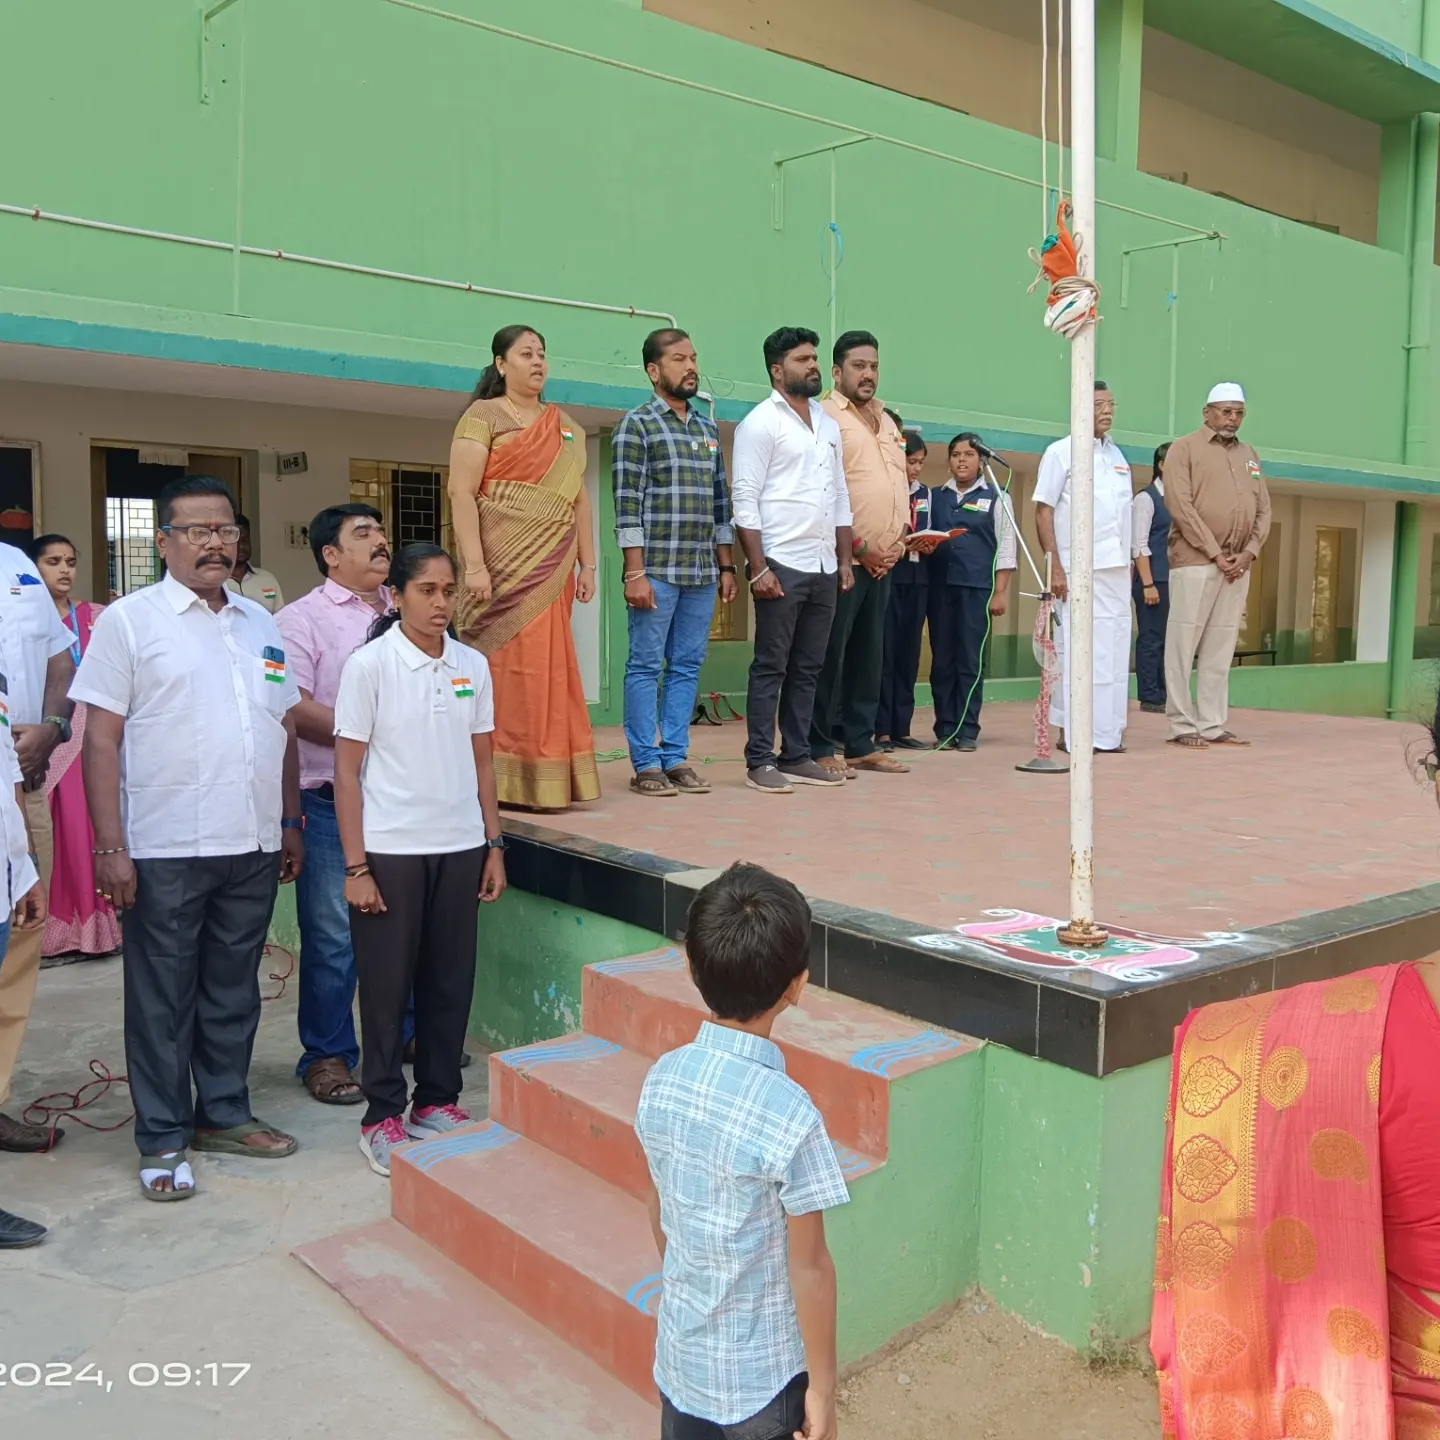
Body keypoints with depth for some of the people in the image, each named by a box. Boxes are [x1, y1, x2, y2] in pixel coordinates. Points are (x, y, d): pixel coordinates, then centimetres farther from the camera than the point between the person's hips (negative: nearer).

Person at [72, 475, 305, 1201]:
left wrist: (291, 825, 15)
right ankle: (163, 1139, 18)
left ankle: (224, 1113, 29)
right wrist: (110, 847, -12)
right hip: (165, 851, -5)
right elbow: (102, 740, -7)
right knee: (163, 1000, 5)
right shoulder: (130, 620, -3)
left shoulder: (260, 622, 12)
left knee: (233, 991, 15)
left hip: (253, 848, 5)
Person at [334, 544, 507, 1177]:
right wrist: (355, 867, -10)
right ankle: (382, 1115, 18)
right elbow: (347, 773, -7)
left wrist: (494, 846, 8)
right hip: (390, 850, -4)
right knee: (387, 984, 5)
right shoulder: (369, 666, -7)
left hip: (459, 847, 4)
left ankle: (437, 1101, 26)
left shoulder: (471, 666, 5)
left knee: (451, 980, 11)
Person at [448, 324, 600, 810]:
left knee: (548, 669, 5)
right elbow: (461, 492, -9)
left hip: (552, 569, 5)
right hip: (504, 566, -5)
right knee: (507, 665, -7)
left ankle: (545, 780, 10)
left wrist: (587, 564, 10)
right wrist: (474, 565, -17)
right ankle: (503, 782, -2)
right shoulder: (483, 416, 0)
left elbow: (580, 499, 19)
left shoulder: (565, 427, 18)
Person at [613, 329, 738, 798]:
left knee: (687, 666, 8)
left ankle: (676, 757, 15)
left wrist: (727, 565, 13)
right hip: (656, 569, -6)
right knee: (645, 666, 0)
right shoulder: (637, 424, -3)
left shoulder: (708, 428, 16)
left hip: (702, 571, 6)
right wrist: (635, 572, -15)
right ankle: (646, 764, 6)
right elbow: (627, 503, -9)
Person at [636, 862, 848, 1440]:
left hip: (680, 1354, 5)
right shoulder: (788, 1114, -27)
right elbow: (809, 1267, -19)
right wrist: (822, 1387, -7)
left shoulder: (662, 1079, -10)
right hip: (762, 1373, -5)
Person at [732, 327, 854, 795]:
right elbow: (745, 501, -10)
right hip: (781, 564, -6)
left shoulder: (828, 424, 17)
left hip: (824, 567, 7)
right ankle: (759, 762, 3)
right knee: (771, 666, -2)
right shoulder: (761, 423, -4)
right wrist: (758, 567, -16)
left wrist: (845, 560, 12)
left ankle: (796, 756, 16)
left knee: (808, 668, 9)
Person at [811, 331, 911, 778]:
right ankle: (818, 749, 1)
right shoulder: (826, 417, -6)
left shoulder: (888, 422, 19)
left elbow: (901, 485, 22)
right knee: (830, 654, -5)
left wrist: (899, 540, 7)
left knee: (869, 655, 10)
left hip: (883, 561, 8)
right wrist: (857, 547, -13)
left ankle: (861, 744, 17)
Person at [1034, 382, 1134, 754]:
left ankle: (1109, 732, 15)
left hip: (1117, 570, 6)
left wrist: (1128, 563, 13)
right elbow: (1043, 512, -7)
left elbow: (1124, 515, 20)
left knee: (1114, 652, 7)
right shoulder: (1061, 452, -3)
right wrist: (1055, 568, -14)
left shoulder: (1117, 455, 16)